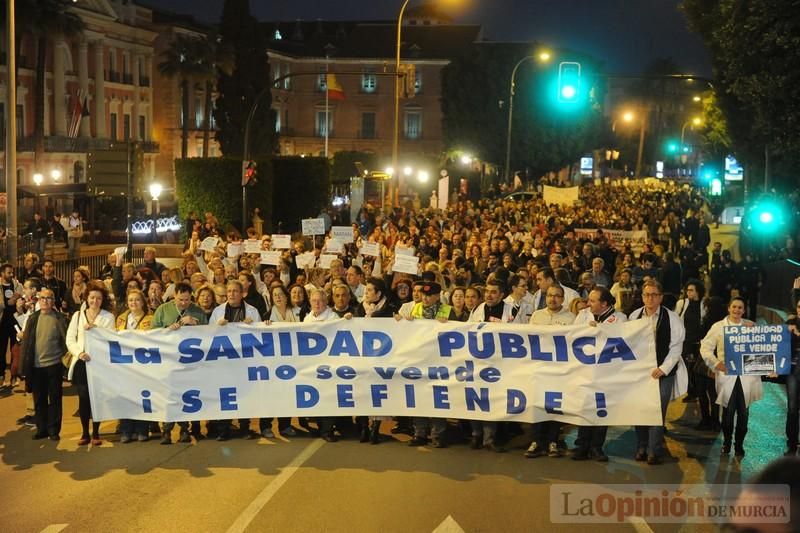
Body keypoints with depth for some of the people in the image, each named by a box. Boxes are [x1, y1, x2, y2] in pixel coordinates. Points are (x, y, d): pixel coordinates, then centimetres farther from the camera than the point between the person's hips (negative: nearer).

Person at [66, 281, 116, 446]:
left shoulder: (108, 317, 4)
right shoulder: (78, 315, 9)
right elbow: (70, 339, 4)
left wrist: (95, 328, -18)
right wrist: (79, 352, -13)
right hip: (81, 362, 1)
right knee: (83, 398, 0)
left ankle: (96, 433, 12)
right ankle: (85, 433, 11)